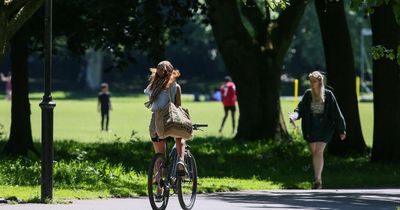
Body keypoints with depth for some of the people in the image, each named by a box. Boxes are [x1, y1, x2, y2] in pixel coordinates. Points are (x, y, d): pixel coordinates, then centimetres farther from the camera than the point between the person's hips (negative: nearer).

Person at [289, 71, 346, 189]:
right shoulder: (308, 94, 1)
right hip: (311, 127, 3)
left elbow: (336, 113, -1)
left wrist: (341, 130, 2)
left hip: (324, 127, -3)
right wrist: (294, 116, -24)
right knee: (314, 153, 9)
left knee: (319, 152, -14)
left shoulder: (328, 95, -5)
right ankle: (318, 180, 20)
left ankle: (317, 179, -19)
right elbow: (300, 108, -1)